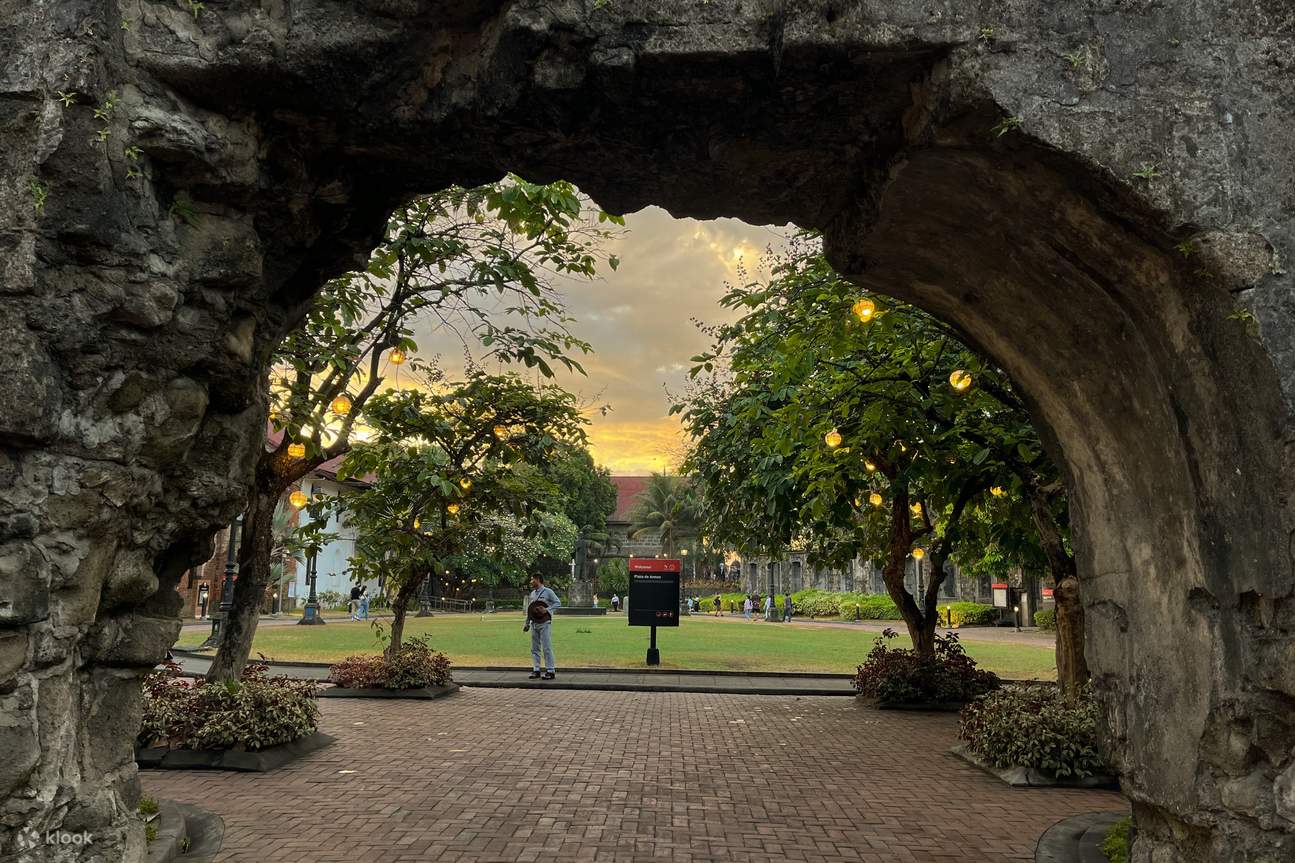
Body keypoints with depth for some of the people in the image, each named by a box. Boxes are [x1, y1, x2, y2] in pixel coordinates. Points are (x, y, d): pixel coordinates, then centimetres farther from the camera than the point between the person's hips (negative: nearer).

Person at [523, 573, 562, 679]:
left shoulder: (548, 592, -5)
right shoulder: (532, 594, 14)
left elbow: (558, 602, -7)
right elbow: (529, 609, 19)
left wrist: (547, 610, -18)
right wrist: (527, 623, 16)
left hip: (544, 623, -6)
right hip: (534, 623, 7)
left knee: (546, 648, -7)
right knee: (534, 648, 7)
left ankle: (550, 671, -3)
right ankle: (536, 670, 14)